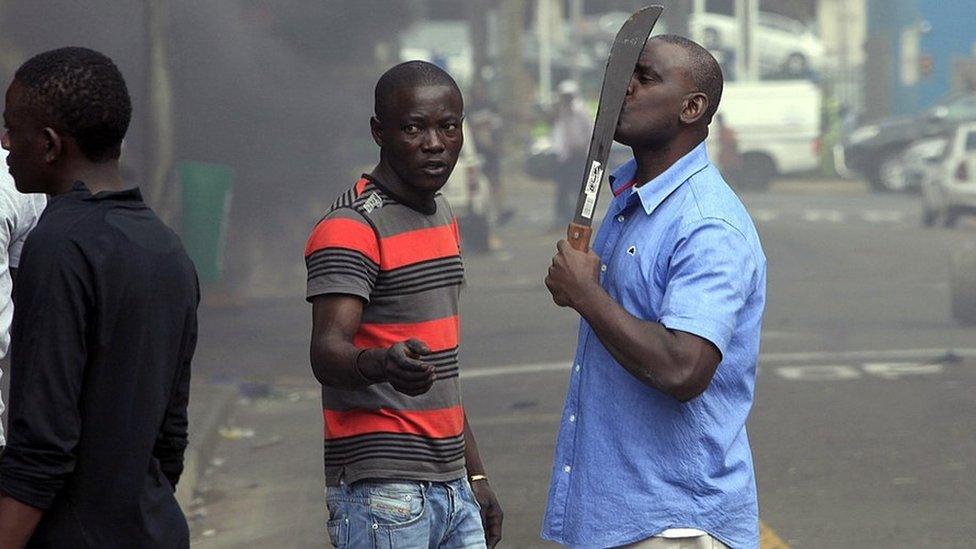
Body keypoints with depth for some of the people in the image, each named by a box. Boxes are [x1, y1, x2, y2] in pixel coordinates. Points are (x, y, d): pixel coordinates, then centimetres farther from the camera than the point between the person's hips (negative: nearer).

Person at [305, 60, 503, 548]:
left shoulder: (442, 215, 17)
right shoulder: (350, 228, -11)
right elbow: (327, 353, -23)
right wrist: (381, 364, -44)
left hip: (451, 489, 8)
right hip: (380, 493, -8)